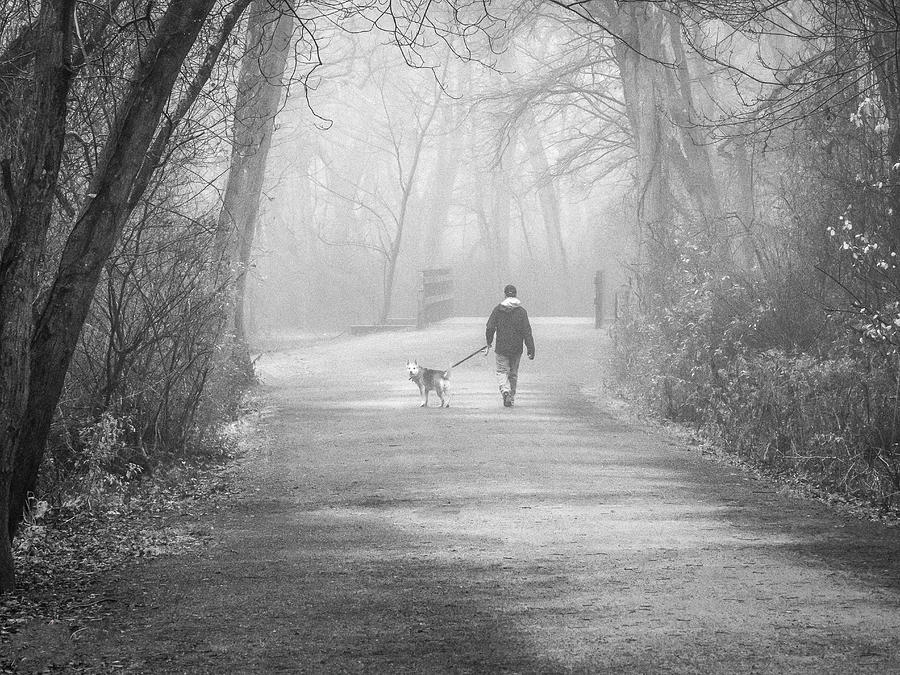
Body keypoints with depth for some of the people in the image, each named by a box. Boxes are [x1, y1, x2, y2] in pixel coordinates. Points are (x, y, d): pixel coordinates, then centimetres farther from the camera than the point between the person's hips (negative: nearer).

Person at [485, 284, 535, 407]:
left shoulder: (498, 309, -3)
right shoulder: (521, 311, -4)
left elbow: (490, 328, -2)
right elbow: (527, 332, -7)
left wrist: (489, 342, 16)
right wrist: (531, 349, -5)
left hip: (501, 347, -1)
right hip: (516, 349, 1)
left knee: (502, 371, 4)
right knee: (513, 373, 14)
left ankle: (505, 390, -23)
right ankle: (511, 399, 19)